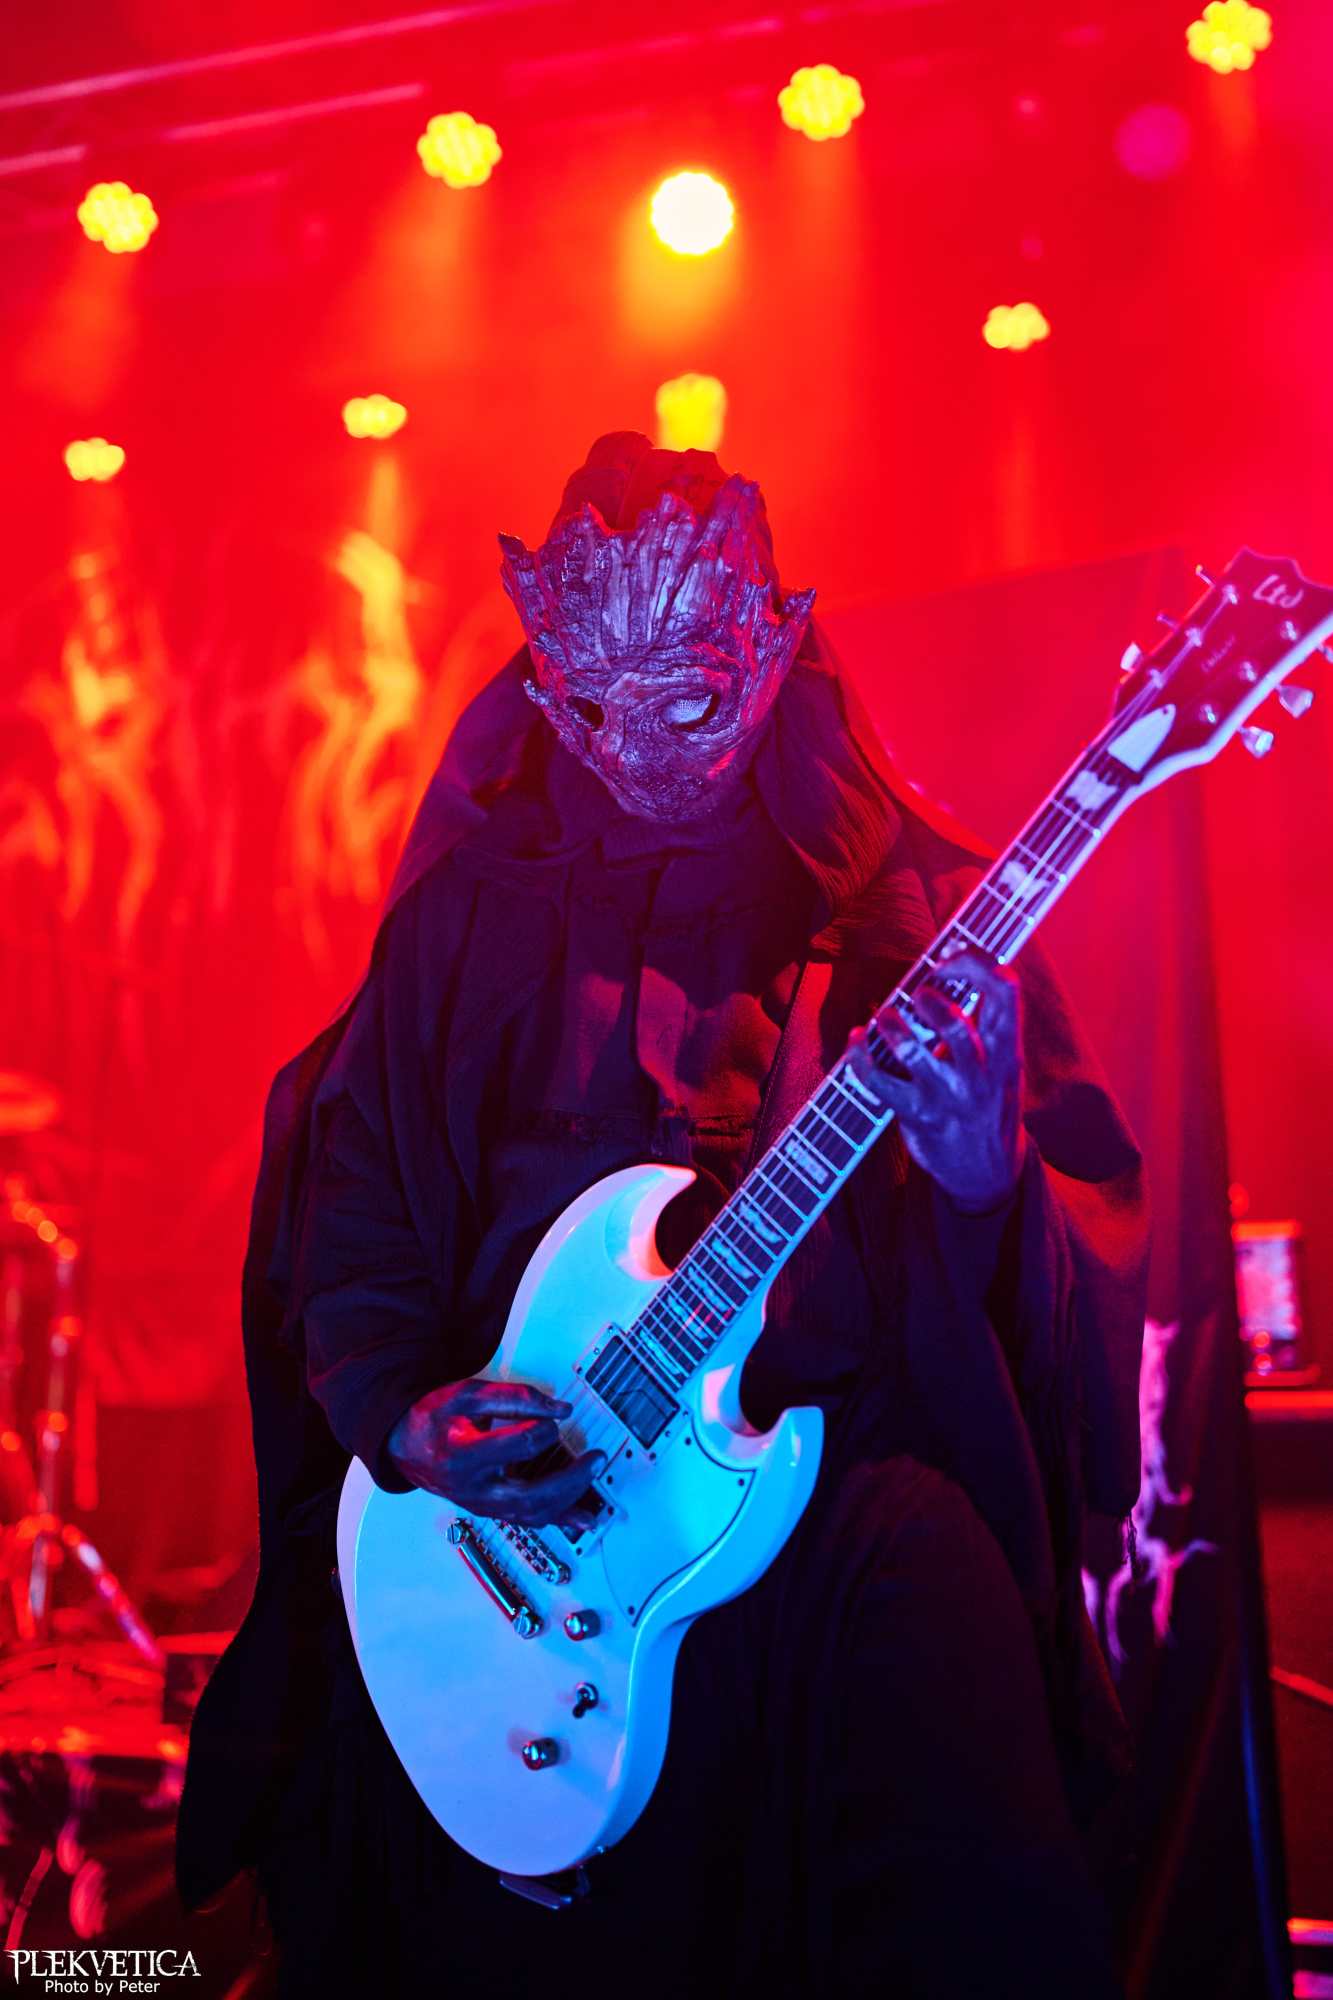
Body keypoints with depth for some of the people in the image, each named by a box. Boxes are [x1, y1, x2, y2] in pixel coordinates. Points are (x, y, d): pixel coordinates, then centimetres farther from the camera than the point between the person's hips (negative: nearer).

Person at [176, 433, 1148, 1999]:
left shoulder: (904, 896, 4)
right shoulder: (468, 921, 7)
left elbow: (1092, 1213, 0)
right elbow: (350, 1217, 9)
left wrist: (986, 1179, -23)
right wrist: (400, 1414, -9)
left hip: (857, 1473, -1)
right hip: (509, 1493, 2)